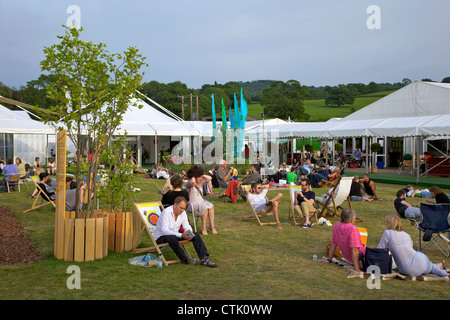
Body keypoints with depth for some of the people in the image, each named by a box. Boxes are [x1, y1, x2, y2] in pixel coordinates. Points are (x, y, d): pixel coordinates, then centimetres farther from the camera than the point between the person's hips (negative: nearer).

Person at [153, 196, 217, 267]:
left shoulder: (183, 212, 0)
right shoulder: (166, 212, -22)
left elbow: (186, 226, 3)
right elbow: (164, 230, -30)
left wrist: (189, 232, -23)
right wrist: (181, 235, -39)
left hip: (174, 235, 7)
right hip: (160, 238, -7)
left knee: (196, 234, -11)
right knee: (172, 237, -42)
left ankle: (204, 258, -22)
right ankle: (185, 259, -26)